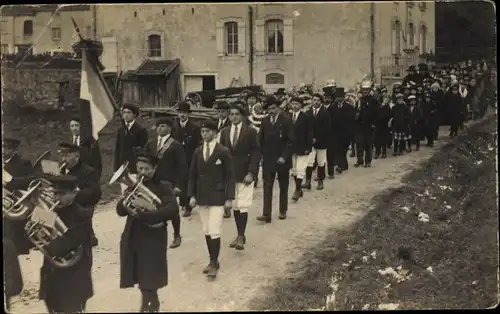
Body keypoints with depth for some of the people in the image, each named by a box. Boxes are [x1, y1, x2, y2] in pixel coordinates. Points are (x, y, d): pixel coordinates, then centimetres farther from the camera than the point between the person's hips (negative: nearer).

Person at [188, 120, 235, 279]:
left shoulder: (223, 151, -7)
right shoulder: (197, 151, 6)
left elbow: (230, 176, -6)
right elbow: (193, 175, 10)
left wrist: (229, 198, -10)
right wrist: (192, 195, 3)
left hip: (217, 197, -5)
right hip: (201, 197, 5)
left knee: (214, 232, -9)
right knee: (206, 232, 10)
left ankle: (214, 264, 1)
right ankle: (212, 261, 21)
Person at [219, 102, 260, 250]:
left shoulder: (250, 131, -6)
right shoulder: (225, 132, 7)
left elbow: (256, 153, -8)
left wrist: (251, 173, -16)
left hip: (245, 174, -5)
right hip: (229, 174, 5)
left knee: (243, 206, -8)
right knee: (234, 206, 10)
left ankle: (241, 236, -3)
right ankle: (239, 235, 20)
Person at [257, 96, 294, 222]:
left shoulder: (286, 121, -6)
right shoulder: (265, 121, 5)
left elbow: (290, 141, -9)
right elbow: (261, 140, 8)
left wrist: (284, 156, -16)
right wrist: (262, 154, -2)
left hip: (282, 160, -2)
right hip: (268, 160, 2)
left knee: (283, 187, 11)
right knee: (267, 187, -4)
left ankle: (283, 211, 23)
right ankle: (266, 214, -6)